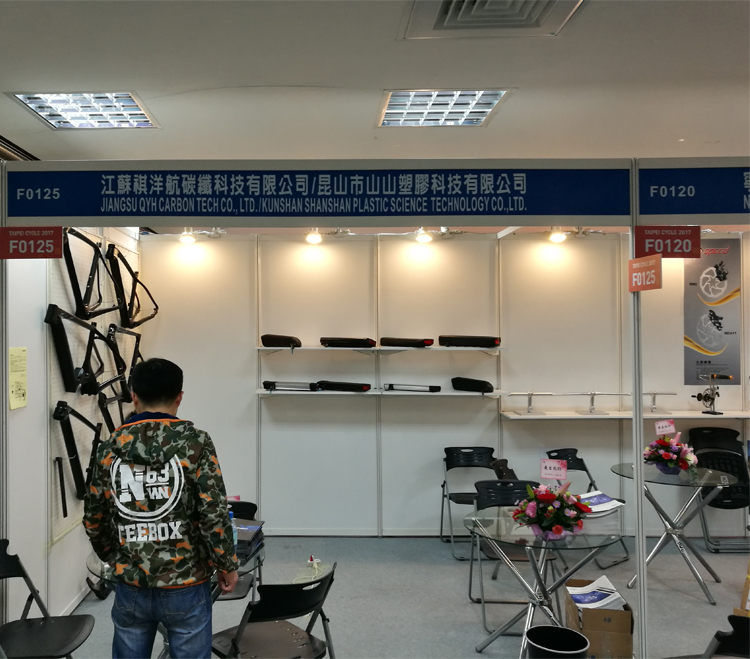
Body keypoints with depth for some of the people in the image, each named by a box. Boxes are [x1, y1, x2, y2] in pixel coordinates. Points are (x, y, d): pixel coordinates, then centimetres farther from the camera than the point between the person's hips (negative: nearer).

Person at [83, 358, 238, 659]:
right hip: (185, 584, -3)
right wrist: (227, 565, -1)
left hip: (130, 586, 3)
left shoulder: (111, 446, 0)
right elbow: (214, 513, -14)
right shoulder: (194, 441, -11)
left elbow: (93, 519, 7)